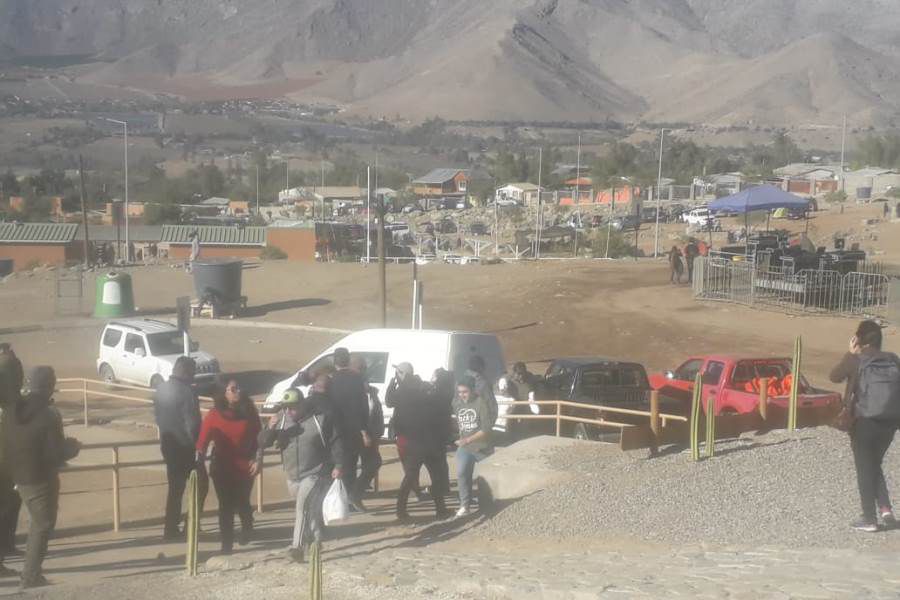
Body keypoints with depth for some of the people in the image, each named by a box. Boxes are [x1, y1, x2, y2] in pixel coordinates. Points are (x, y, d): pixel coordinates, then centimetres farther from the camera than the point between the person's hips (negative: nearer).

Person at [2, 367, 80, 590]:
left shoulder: (13, 411, 0)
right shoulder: (49, 415, -20)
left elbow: (6, 446, 7)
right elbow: (57, 454, -19)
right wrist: (73, 447, 0)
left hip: (19, 476, 7)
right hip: (41, 478, -7)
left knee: (38, 522, 26)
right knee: (43, 526, 8)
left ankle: (31, 571, 33)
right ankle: (31, 578, 9)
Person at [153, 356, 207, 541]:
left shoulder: (161, 389, 5)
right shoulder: (186, 391, -19)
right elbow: (192, 423, -20)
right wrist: (198, 445, -11)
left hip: (167, 444, 7)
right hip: (185, 445, -7)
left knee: (175, 487, 15)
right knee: (200, 484, 8)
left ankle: (171, 529, 16)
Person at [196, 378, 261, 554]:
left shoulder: (249, 412, -4)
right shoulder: (214, 415, -8)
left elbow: (258, 437, 2)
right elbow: (203, 440, -11)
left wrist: (257, 460, -4)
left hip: (244, 467, 1)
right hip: (222, 468, -1)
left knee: (242, 503, 10)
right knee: (226, 506, 2)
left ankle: (247, 530, 41)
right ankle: (226, 544, 10)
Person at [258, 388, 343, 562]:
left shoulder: (321, 417, -12)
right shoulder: (281, 418, -1)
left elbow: (335, 442, -5)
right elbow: (263, 442, -3)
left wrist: (338, 465, -11)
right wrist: (270, 428, -23)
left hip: (315, 473, -5)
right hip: (292, 476, 5)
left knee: (303, 505, -21)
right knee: (309, 509, 18)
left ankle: (297, 546, -23)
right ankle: (316, 540, 37)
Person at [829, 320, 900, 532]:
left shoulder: (855, 360, -7)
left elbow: (834, 377, 7)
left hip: (864, 421, -4)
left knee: (865, 469, 7)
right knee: (875, 465, 21)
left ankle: (869, 519, 8)